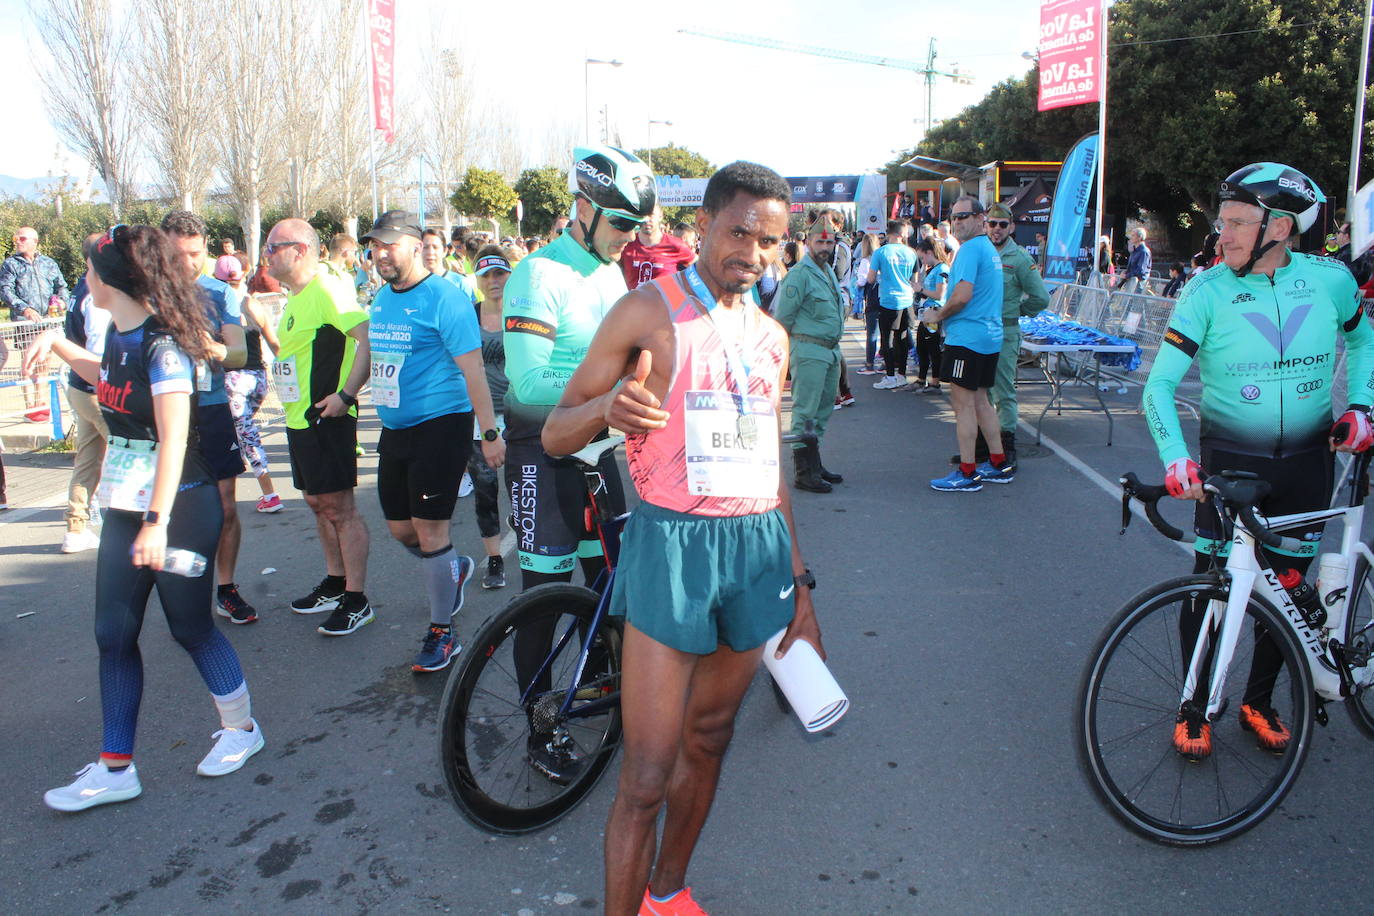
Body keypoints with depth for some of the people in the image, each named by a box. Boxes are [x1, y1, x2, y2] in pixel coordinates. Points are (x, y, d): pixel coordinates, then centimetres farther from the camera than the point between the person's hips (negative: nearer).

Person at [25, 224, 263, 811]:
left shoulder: (162, 346, -19)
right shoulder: (119, 334, 6)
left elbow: (173, 438, -26)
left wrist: (158, 521, -31)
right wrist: (59, 344, 17)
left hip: (179, 509, -9)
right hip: (125, 507, 9)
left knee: (190, 626, 6)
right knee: (114, 635, 9)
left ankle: (242, 728, 28)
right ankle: (115, 769, 19)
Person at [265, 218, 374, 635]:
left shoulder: (328, 289, -15)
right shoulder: (296, 298, 16)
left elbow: (369, 340, -25)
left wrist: (346, 394, -26)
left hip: (326, 417, -10)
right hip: (300, 417, 10)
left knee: (339, 506, -5)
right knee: (317, 502, 17)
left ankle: (356, 600, 2)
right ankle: (335, 584, 30)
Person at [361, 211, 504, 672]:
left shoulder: (444, 297, -13)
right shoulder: (382, 297, 11)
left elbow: (472, 367, -17)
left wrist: (490, 432, -19)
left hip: (440, 424, -8)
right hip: (394, 428, 8)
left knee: (429, 531, -4)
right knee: (400, 528, 14)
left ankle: (441, 633, 11)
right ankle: (454, 569, 44)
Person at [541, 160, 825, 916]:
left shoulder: (771, 336, 14)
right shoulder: (649, 310, -4)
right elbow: (555, 435, -4)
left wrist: (800, 582, 18)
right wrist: (607, 407, -27)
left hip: (758, 544, 6)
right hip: (673, 541, -6)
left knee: (708, 740, 18)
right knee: (647, 774, -4)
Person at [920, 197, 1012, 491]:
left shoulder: (970, 249, -14)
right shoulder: (990, 248, 17)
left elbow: (963, 295, -23)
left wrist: (938, 315, -7)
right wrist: (943, 313, 16)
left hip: (967, 337, -10)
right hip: (990, 335, 10)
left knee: (963, 403, -5)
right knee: (980, 400, 17)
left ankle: (967, 473, 0)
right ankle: (999, 465, 24)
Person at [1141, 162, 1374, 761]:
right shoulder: (1207, 291, -12)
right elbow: (1160, 383, -15)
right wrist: (1175, 459, -28)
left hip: (1307, 462, 3)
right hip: (1230, 460, -2)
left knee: (1286, 587, 11)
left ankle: (1259, 701, 32)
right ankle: (1195, 706, 19)